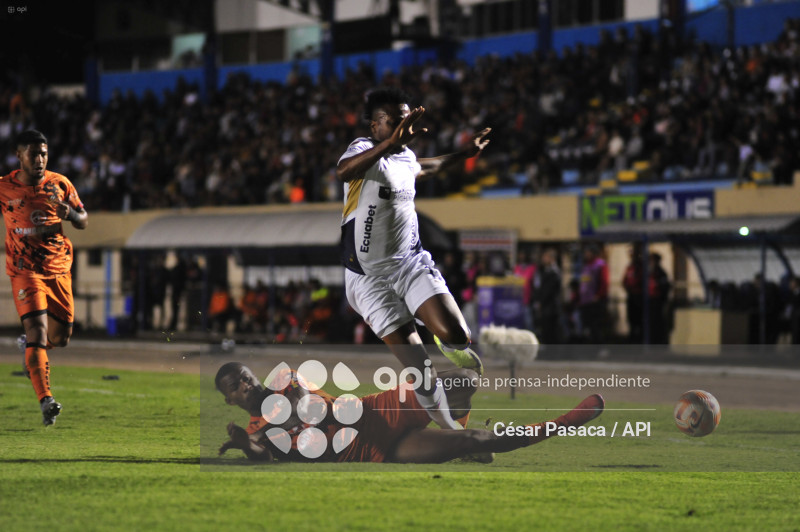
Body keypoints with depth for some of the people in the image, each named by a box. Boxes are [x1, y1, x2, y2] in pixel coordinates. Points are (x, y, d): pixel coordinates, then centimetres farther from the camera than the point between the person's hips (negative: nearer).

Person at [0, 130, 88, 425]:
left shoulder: (60, 184, 1)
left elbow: (83, 223, 6)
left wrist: (70, 214, -14)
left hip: (58, 270, 4)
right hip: (24, 271, -3)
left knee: (60, 338, 9)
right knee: (37, 329, -19)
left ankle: (28, 344, 45)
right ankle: (45, 400, -24)